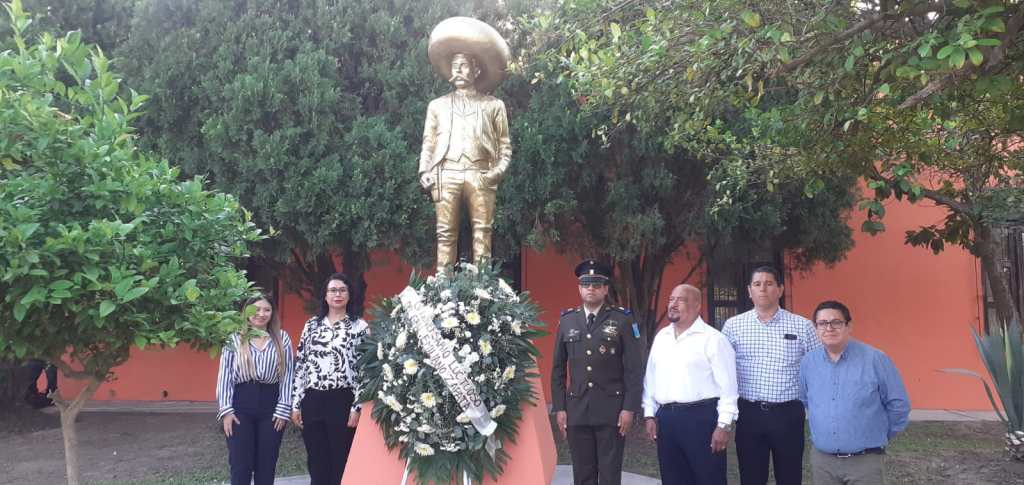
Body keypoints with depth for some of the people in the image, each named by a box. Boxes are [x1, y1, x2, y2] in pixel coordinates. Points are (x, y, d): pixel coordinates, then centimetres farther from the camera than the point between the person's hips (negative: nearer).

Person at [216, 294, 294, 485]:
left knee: (266, 464, 7)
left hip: (271, 404, 1)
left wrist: (283, 409, -3)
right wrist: (226, 409, -5)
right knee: (240, 464, 0)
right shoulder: (234, 338, 4)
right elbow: (224, 375, 2)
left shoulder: (282, 338, 6)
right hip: (240, 405, -1)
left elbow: (287, 375, 3)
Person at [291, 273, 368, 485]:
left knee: (341, 463, 2)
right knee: (316, 464, 9)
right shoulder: (312, 324, 11)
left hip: (342, 401, -3)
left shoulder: (360, 326, 0)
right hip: (312, 400, 3)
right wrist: (296, 404, 6)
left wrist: (357, 407, -10)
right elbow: (300, 365, 11)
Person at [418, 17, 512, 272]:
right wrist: (425, 172, 2)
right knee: (446, 233, -5)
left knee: (482, 231, -8)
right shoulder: (438, 105, 22)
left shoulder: (493, 105, 17)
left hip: (480, 176, -1)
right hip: (446, 174, 1)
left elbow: (505, 145, 12)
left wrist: (498, 170, -5)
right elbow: (428, 144, 17)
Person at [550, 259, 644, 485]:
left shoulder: (622, 320, -1)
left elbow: (634, 368, -3)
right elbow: (558, 369, 9)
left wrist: (629, 408, -9)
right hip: (577, 411, 3)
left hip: (612, 410, -3)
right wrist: (559, 408, 4)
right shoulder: (567, 321, 7)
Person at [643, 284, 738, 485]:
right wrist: (649, 415, 11)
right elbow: (650, 378, 16)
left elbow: (727, 385, -9)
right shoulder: (661, 337, 12)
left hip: (701, 416, -6)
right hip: (666, 417, 6)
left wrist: (724, 424, -13)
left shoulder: (713, 338, -6)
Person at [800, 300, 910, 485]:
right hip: (821, 459, 4)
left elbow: (898, 404, -2)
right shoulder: (808, 362, 1)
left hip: (865, 461, -4)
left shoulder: (875, 359, -10)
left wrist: (880, 438, 7)